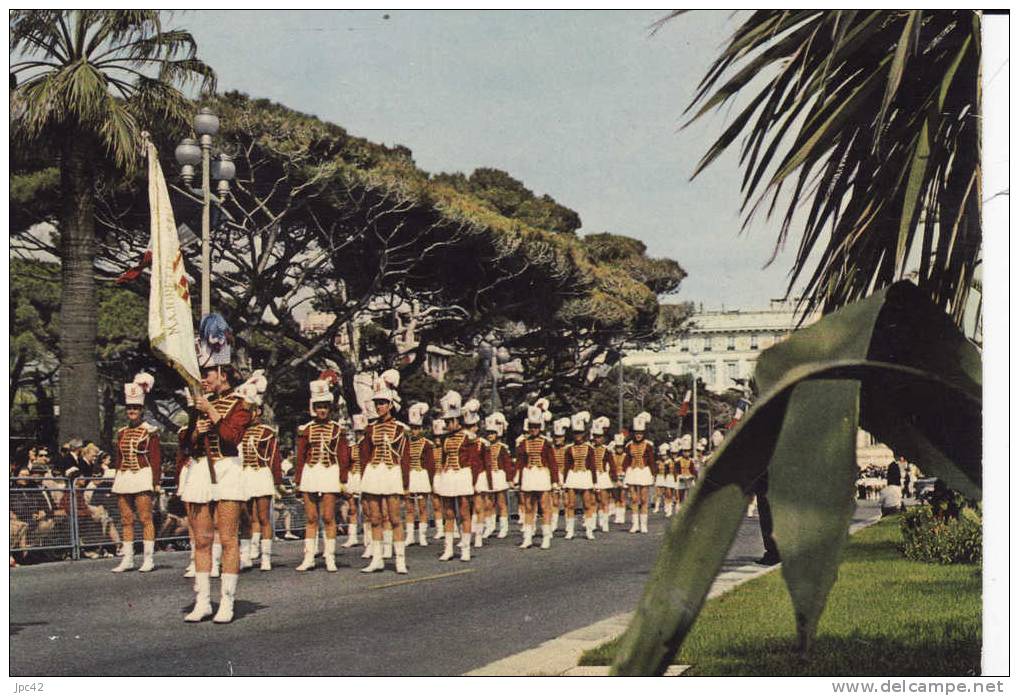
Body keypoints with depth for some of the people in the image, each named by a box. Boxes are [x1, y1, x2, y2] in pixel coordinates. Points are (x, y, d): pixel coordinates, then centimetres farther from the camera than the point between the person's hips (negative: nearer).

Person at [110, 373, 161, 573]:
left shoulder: (150, 431, -1)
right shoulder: (121, 433, 14)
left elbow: (155, 458, -3)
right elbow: (117, 459, 19)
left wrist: (156, 481, -9)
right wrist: (116, 480, 15)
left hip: (142, 477, -6)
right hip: (123, 478, 6)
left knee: (145, 518, -5)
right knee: (126, 520, 6)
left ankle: (149, 558, -3)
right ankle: (127, 559, 10)